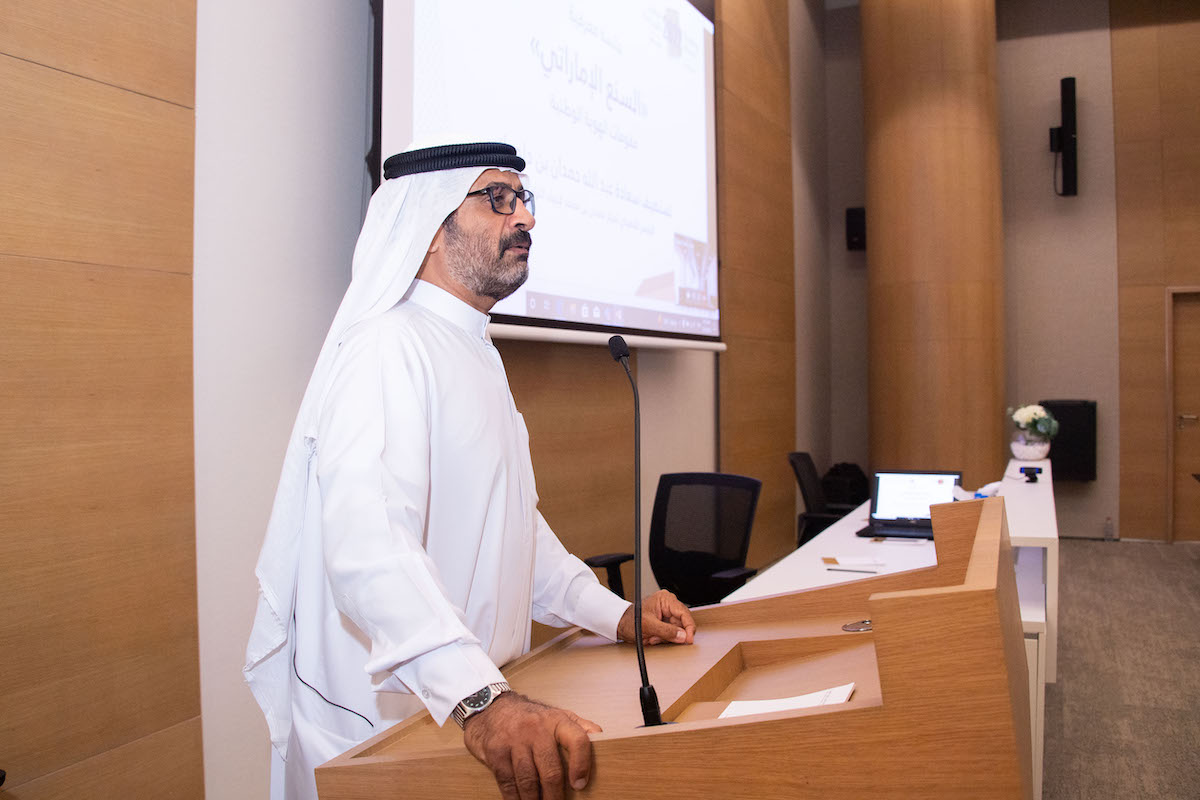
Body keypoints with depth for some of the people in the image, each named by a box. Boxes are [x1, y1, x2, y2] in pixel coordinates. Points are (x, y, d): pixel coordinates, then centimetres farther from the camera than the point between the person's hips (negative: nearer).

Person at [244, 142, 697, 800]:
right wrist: (477, 697, -45)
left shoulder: (474, 352, 14)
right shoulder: (389, 346, -19)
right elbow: (367, 541, -34)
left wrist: (615, 616, 10)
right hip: (382, 725, -9)